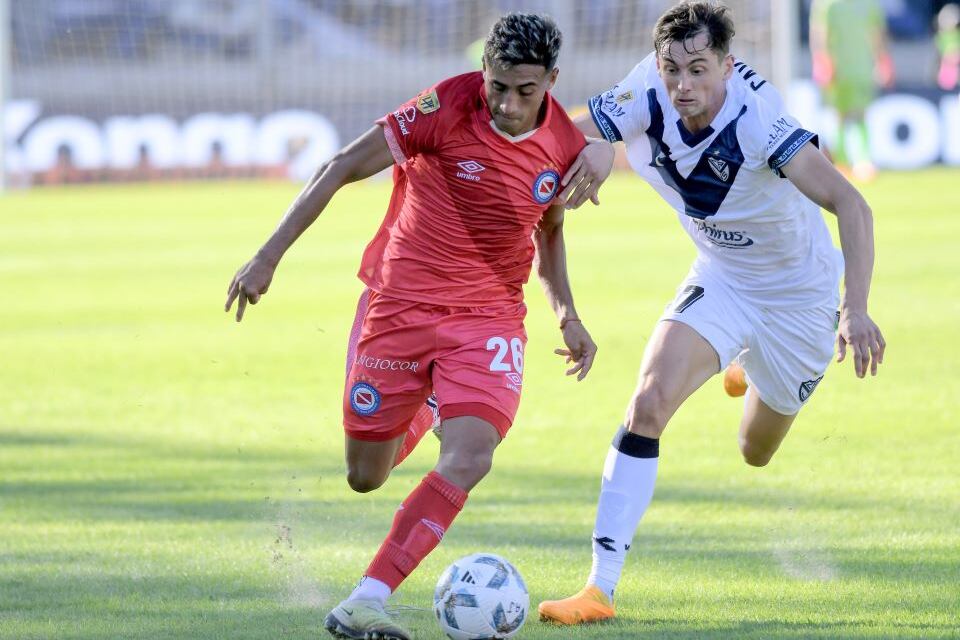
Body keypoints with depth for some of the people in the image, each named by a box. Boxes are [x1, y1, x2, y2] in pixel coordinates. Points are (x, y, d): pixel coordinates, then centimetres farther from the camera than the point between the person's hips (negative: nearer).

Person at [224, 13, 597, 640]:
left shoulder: (565, 145, -5)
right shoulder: (449, 107, -18)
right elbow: (343, 168, -12)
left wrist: (567, 314, 8)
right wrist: (269, 257, -13)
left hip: (489, 317, 1)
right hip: (399, 303, -1)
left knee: (470, 458, -23)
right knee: (364, 476, 8)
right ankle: (419, 417, 46)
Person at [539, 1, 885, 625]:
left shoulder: (757, 121, -37)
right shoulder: (644, 105, -23)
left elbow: (851, 205, -43)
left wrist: (857, 309, -55)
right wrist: (595, 146, -34)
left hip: (798, 295, -3)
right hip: (720, 280, 3)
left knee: (757, 452, 17)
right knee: (648, 403, -22)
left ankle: (758, 376, 56)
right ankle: (601, 586, -15)